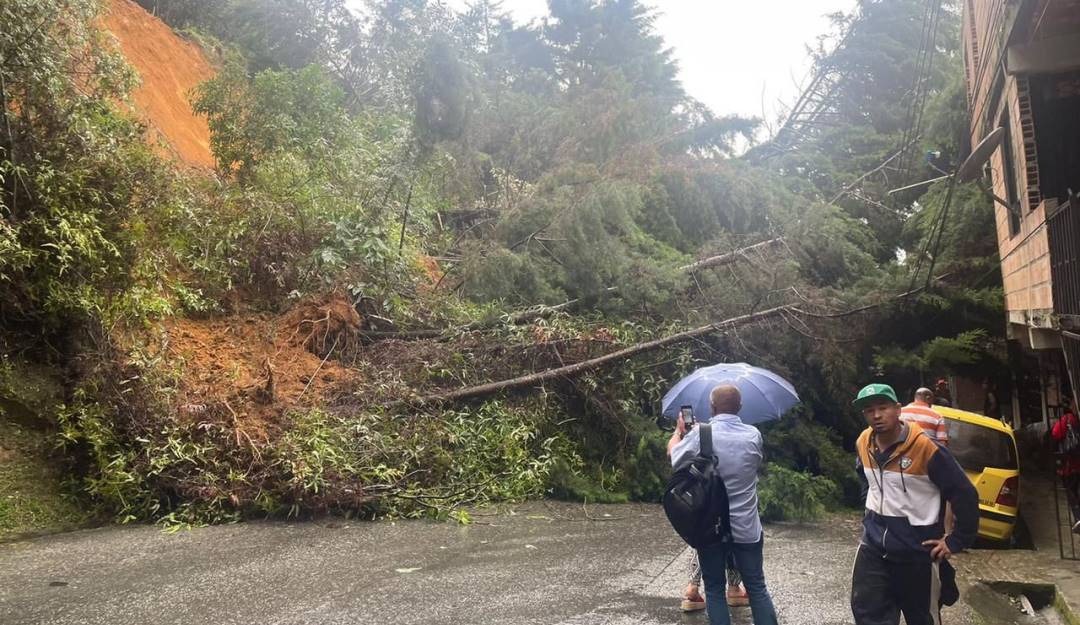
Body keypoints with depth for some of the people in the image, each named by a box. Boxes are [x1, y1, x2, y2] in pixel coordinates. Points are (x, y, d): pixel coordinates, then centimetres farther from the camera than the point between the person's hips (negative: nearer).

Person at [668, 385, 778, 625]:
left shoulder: (700, 434, -13)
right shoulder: (753, 434, -5)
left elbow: (673, 453, 6)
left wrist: (678, 431, 27)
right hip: (747, 527, 2)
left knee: (714, 589, 10)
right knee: (757, 587, 12)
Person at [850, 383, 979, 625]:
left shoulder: (926, 448, -20)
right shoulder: (863, 443, 0)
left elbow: (965, 495, -14)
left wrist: (956, 542, -10)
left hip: (917, 552, -5)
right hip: (873, 547, 5)